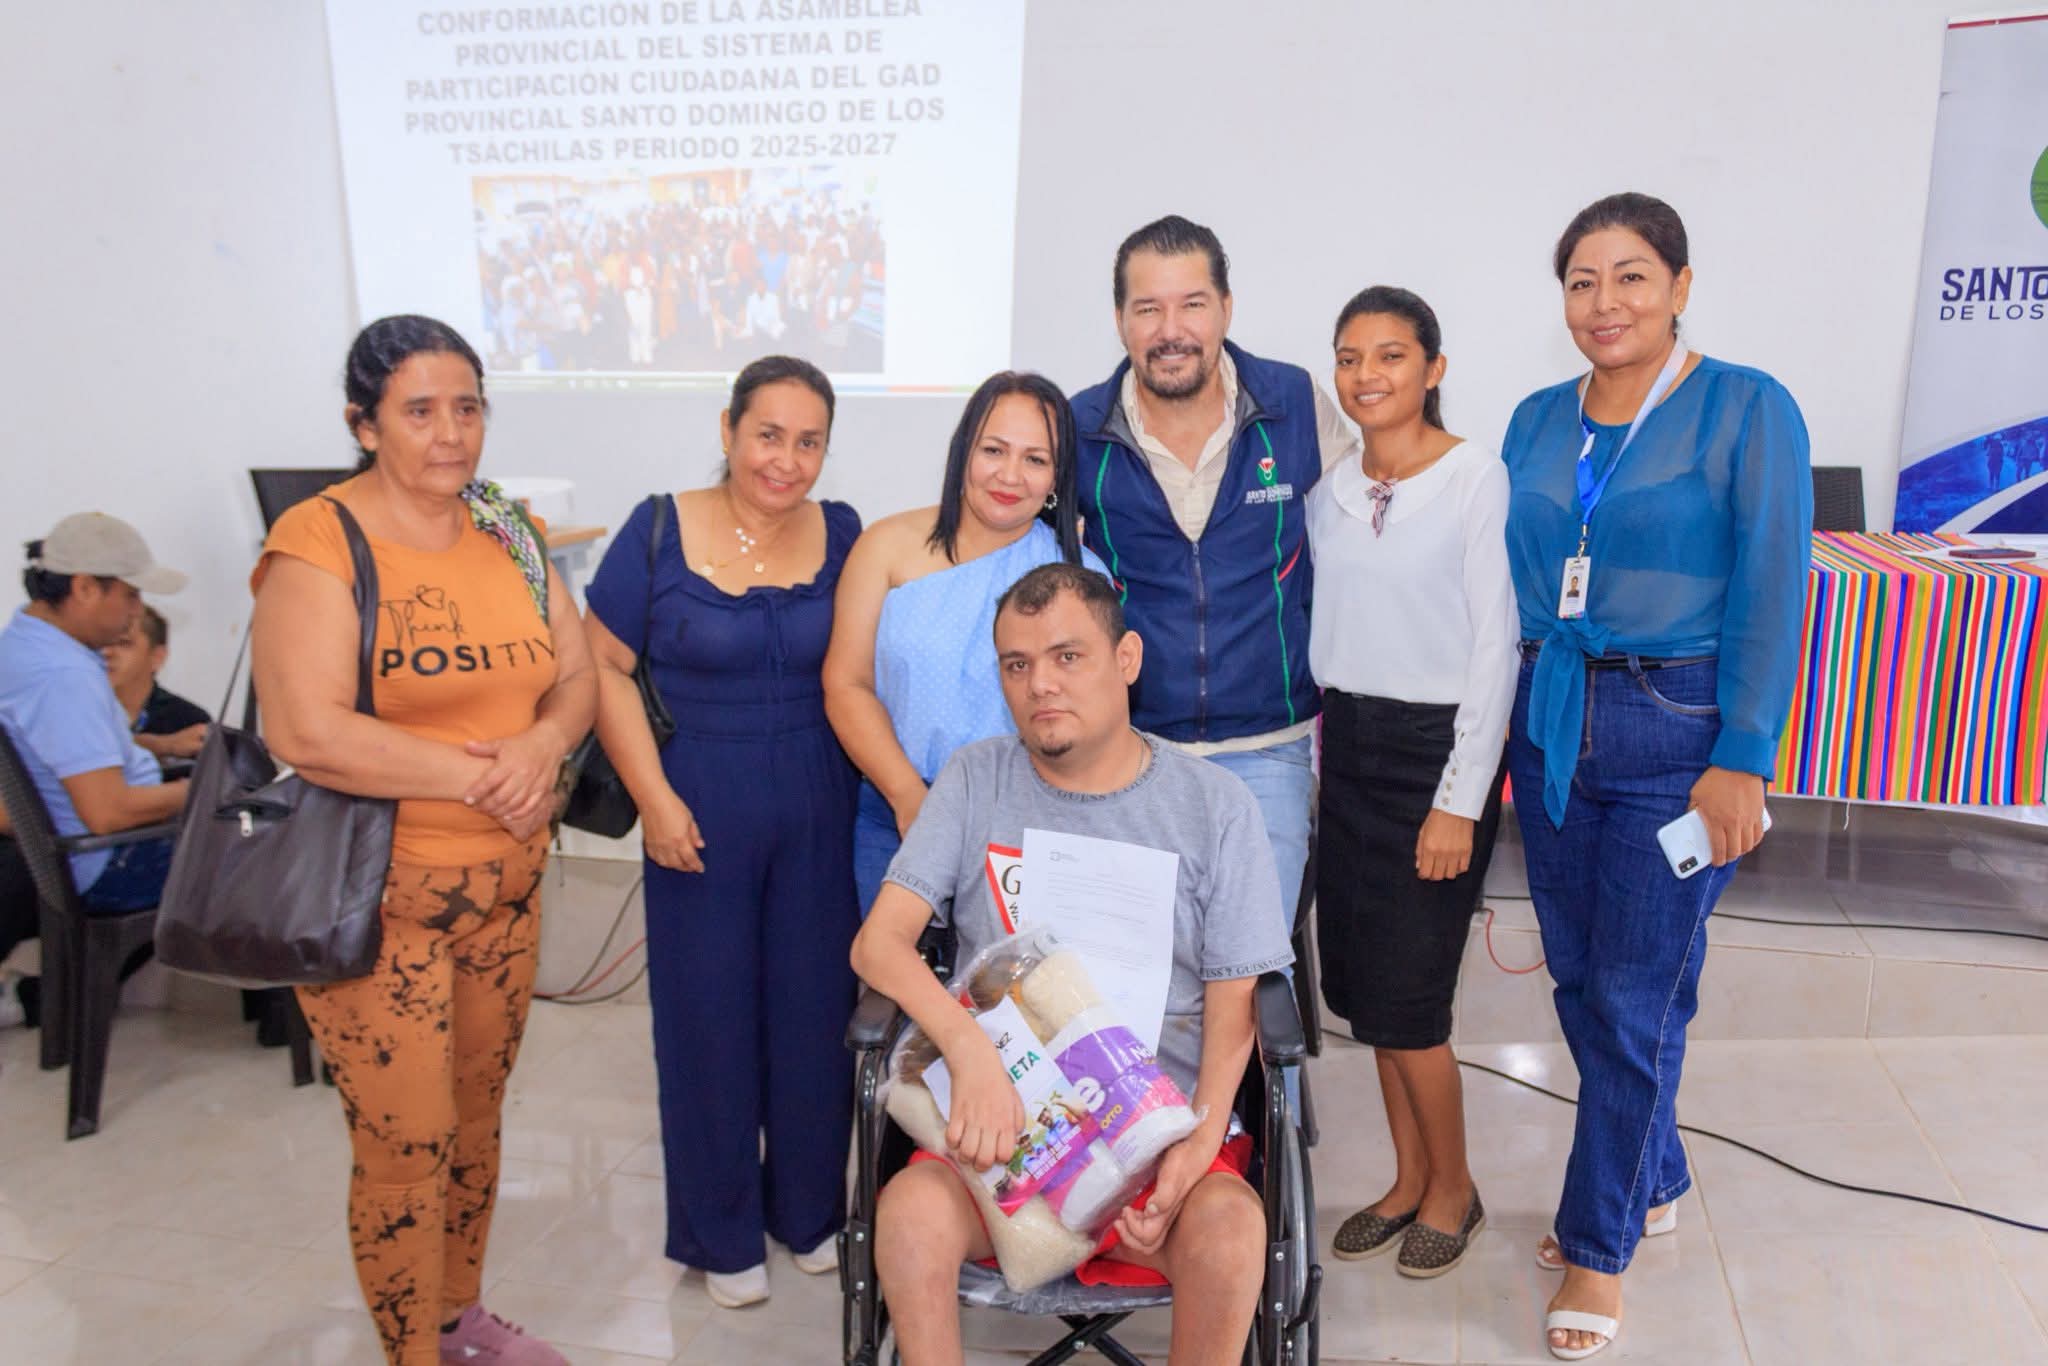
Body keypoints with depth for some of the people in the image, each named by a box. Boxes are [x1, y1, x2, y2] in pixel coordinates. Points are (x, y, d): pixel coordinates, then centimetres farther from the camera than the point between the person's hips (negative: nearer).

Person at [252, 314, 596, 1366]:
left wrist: (544, 742, -14)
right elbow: (305, 732, -24)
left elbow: (577, 676, 8)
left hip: (505, 883, 6)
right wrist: (477, 772, -18)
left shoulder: (508, 533, 7)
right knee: (405, 1148, 3)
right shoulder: (318, 543, -13)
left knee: (475, 1117, 19)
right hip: (377, 895, -6)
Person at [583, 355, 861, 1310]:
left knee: (814, 1010, 10)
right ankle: (720, 1232, 29)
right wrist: (655, 798, -11)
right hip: (702, 814, -2)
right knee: (708, 1014, 9)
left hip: (819, 811, 2)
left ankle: (808, 1209, 34)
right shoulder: (662, 530, -7)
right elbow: (604, 667, -5)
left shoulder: (840, 534, 0)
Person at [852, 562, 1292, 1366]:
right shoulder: (974, 782, 5)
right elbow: (879, 942, -4)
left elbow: (1233, 1005, 2)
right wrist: (971, 1051, -23)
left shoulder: (1214, 807, 3)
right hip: (1002, 1115, 0)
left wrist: (1197, 1146, -15)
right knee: (912, 1208, -30)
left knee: (1230, 1226, -29)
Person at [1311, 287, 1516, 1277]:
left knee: (1405, 996, -1)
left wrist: (1460, 801, -14)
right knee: (1359, 985, 11)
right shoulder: (1328, 491, 7)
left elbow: (1496, 644, -12)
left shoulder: (1477, 478, -10)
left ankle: (1452, 1189, 24)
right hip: (1346, 747, 6)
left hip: (1437, 746, -6)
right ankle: (1408, 1180, 30)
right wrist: (1312, 763, 10)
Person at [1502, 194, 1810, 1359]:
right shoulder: (1539, 420, 8)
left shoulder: (1748, 409, -6)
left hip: (1676, 728, -5)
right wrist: (1506, 723, 7)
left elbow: (1770, 596, -10)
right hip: (1552, 721, 5)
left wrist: (1742, 759, -14)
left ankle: (1600, 1245, 19)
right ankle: (1652, 1182, 36)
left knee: (1636, 995, 2)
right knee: (1582, 980, 13)